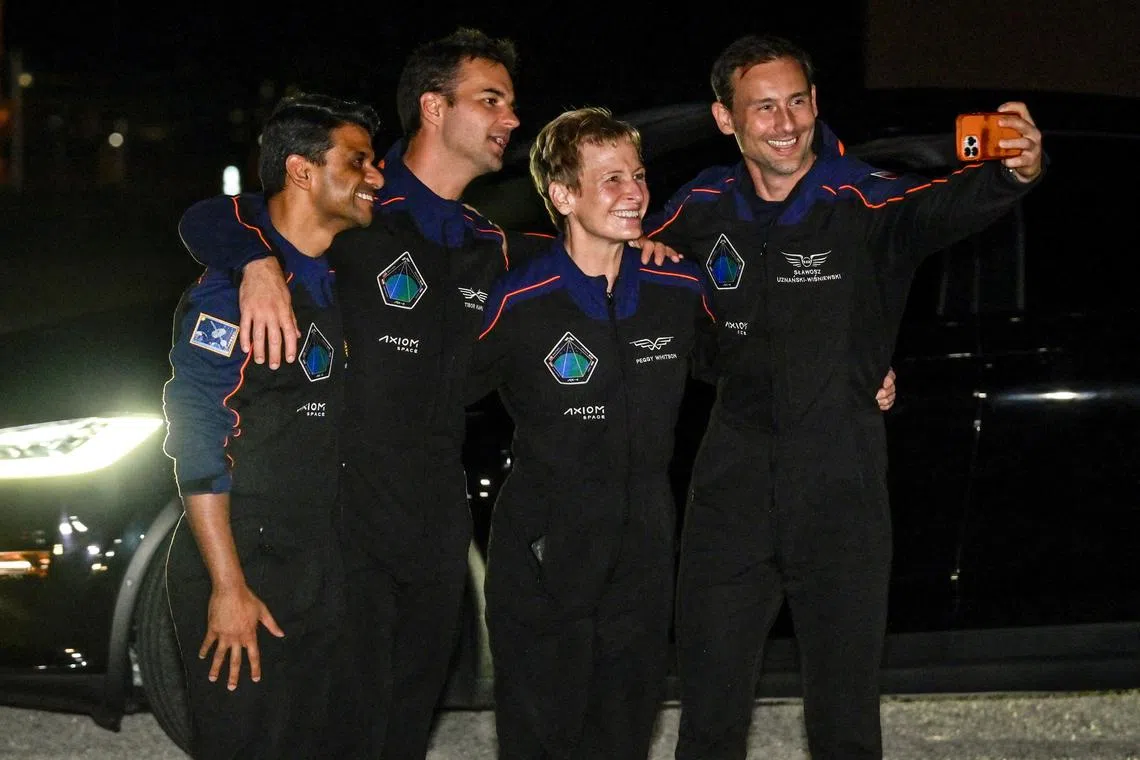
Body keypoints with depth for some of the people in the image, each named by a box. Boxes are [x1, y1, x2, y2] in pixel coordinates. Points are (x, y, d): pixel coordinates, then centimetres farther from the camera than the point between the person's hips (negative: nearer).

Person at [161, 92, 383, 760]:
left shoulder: (341, 276, 11)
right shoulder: (236, 286, -15)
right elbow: (197, 436, -19)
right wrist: (228, 588, -21)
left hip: (324, 572, 8)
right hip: (244, 571, -8)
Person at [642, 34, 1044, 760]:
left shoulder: (863, 202, -11)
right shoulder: (705, 208, 2)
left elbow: (943, 206, -32)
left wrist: (1013, 173, -54)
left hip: (841, 490, -3)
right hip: (733, 485, 3)